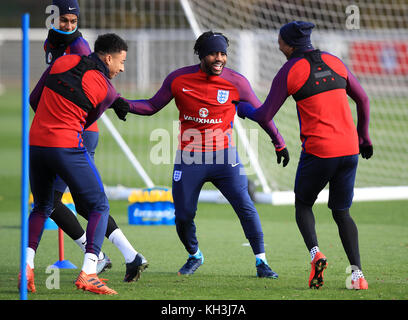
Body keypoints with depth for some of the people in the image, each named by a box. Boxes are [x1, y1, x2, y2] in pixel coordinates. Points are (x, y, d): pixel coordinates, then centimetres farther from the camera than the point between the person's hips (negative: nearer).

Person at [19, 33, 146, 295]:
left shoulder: (62, 62, 8)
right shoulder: (106, 90, -3)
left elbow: (34, 99, 15)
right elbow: (87, 121, 9)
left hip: (35, 143, 6)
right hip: (67, 147, -6)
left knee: (42, 208, 24)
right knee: (99, 207, 5)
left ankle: (27, 265, 7)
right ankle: (88, 274, -9)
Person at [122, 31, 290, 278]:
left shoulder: (236, 82, -7)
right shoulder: (178, 79, -4)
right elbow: (152, 106, 6)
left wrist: (279, 144, 10)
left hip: (224, 156, -1)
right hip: (189, 159, 1)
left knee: (246, 208, -11)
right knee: (183, 216, 2)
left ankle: (261, 261, 2)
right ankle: (194, 256, 31)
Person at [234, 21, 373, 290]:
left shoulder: (288, 72, -4)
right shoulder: (335, 62, 10)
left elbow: (264, 116, -1)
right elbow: (363, 100, 16)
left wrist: (243, 108, 20)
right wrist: (364, 138, 27)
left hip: (317, 152, -4)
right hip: (349, 148, 4)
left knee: (303, 205, 19)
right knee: (342, 213, 14)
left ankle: (315, 253, -8)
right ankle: (357, 273, -2)